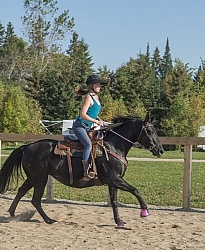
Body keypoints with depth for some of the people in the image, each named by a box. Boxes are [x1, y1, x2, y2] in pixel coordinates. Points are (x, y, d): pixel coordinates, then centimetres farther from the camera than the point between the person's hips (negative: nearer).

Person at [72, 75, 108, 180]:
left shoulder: (96, 97, 14)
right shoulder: (88, 97, -13)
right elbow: (82, 114, -20)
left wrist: (99, 119, 9)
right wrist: (96, 121, -18)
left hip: (88, 127, 10)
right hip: (79, 126, -10)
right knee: (88, 144, -28)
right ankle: (86, 171, -32)